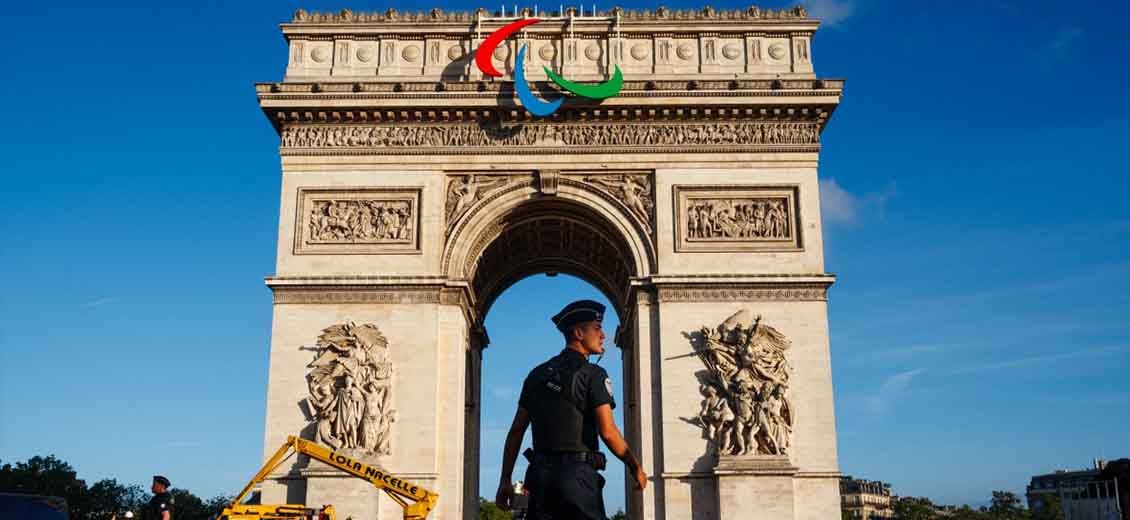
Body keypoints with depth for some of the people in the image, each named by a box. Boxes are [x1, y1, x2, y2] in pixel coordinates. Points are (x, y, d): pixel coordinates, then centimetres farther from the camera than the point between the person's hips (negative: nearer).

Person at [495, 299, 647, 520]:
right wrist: (635, 467, 0)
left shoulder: (537, 374, 13)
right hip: (577, 476, -6)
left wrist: (505, 481, 13)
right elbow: (608, 432, -14)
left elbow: (516, 431, 11)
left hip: (540, 475, 6)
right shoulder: (593, 374, -5)